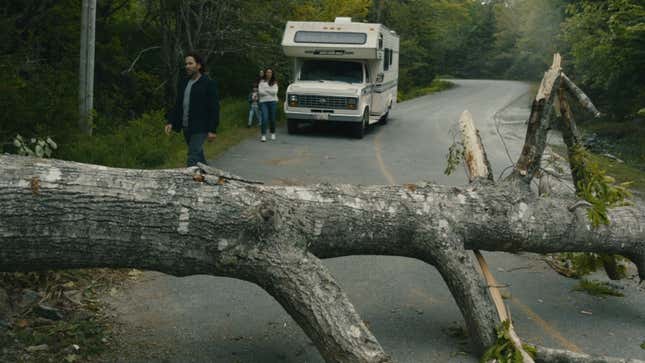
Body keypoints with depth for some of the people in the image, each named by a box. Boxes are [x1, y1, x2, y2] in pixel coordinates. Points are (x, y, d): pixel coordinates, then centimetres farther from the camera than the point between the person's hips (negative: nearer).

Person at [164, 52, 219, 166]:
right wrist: (170, 122, 6)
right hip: (186, 127, 7)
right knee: (198, 156, 17)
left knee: (192, 159, -13)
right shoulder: (183, 82, 13)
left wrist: (212, 130, -14)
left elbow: (214, 108, -10)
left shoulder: (209, 83, -7)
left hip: (200, 128, -7)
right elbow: (178, 104, 17)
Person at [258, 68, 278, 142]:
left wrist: (265, 89, -6)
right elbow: (260, 92, -5)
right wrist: (270, 92, -7)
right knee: (265, 118, -12)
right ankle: (263, 135, -13)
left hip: (273, 101, 1)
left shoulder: (274, 82, 9)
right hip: (263, 102, -1)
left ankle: (273, 134, 21)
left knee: (272, 118, 5)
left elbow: (275, 91, -6)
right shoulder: (262, 82, 8)